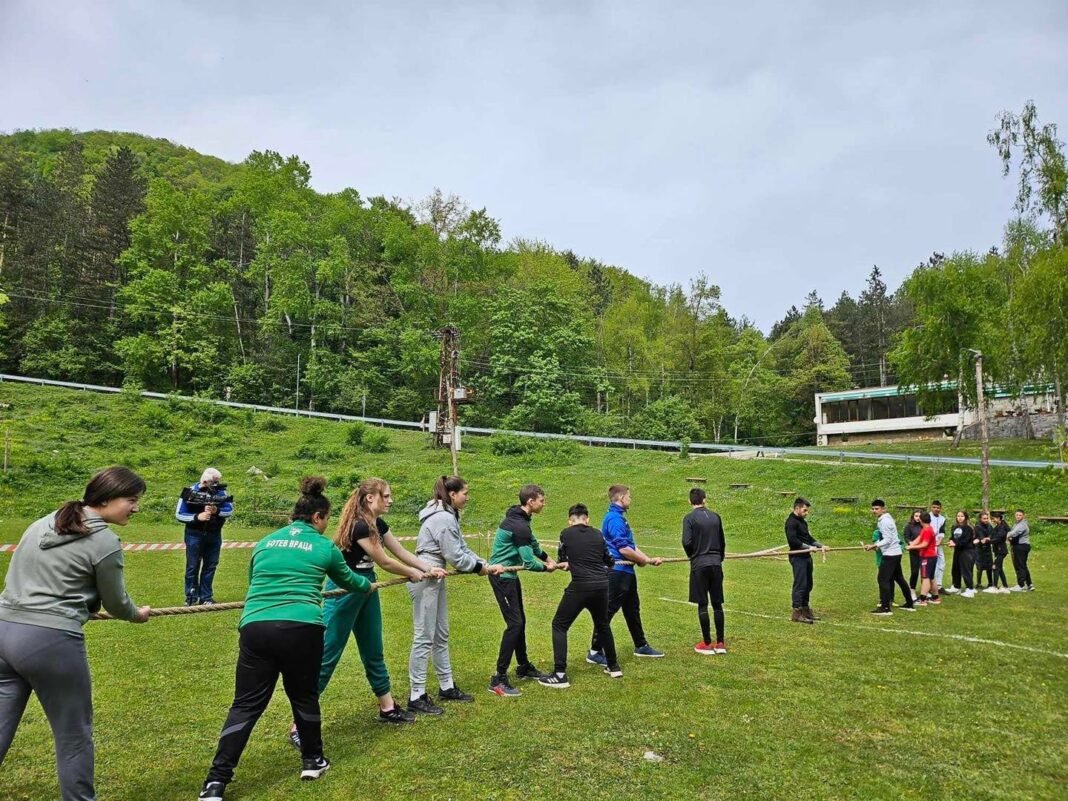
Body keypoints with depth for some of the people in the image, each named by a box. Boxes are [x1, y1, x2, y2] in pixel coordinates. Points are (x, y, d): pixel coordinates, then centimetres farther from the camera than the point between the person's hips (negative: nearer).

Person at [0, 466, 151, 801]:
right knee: (74, 735, 10)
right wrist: (138, 614, 22)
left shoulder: (42, 523, 12)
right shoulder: (104, 542, -10)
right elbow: (116, 604, 1)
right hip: (50, 641, -8)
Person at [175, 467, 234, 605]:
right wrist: (197, 517, -24)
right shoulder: (190, 492, -12)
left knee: (210, 566, 9)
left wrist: (216, 510, -26)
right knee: (193, 566, 4)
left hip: (214, 535, 3)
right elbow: (179, 514, -10)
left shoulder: (220, 492, -5)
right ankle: (191, 597, 16)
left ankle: (206, 597, 18)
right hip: (195, 535, -3)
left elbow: (230, 510, -7)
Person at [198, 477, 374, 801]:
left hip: (254, 626, 3)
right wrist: (368, 586, 48)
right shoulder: (324, 547, 9)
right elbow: (348, 579, 26)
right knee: (304, 696, 16)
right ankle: (312, 761, 33)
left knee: (246, 705, 9)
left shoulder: (264, 543, 18)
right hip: (301, 628, -3)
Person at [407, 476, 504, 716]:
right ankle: (417, 697, 3)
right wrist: (481, 567, -2)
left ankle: (447, 687, 28)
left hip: (434, 579, 11)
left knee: (441, 636, 17)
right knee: (424, 638, -5)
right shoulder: (443, 518, -19)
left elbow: (462, 548, 14)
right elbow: (455, 556, -17)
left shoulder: (448, 516, 14)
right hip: (425, 579, -11)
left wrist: (486, 565, 5)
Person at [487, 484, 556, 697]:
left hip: (508, 575, 10)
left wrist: (547, 558, 21)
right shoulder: (519, 525, -24)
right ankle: (499, 679, -7)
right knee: (514, 623, -12)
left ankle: (523, 667, 33)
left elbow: (532, 542, 23)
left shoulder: (518, 518, 8)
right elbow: (529, 562, -21)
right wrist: (546, 567, -3)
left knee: (520, 621, 17)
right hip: (502, 576, -10)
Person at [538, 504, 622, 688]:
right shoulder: (598, 534, 10)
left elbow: (561, 560, 15)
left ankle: (560, 675, 1)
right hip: (602, 585, 4)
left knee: (559, 625, 7)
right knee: (602, 625, 27)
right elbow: (609, 561, 20)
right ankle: (613, 666, 38)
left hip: (580, 586, -4)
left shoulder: (566, 534, 2)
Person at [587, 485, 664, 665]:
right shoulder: (614, 518, -18)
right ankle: (595, 652, 4)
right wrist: (646, 560, -10)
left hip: (626, 572, 11)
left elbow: (631, 545, 14)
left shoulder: (619, 517, 15)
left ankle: (641, 646, 34)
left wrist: (648, 559, 1)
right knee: (608, 611, -4)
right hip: (617, 572, -11)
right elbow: (623, 549, -24)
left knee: (632, 608, 20)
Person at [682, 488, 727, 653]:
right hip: (716, 564, 4)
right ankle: (720, 643, 14)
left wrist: (692, 555, 4)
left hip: (699, 565, -4)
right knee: (717, 603, 10)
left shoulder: (690, 518, -7)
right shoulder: (715, 517, 8)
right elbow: (722, 541, 14)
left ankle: (707, 643, 8)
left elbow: (686, 542, -15)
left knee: (702, 604, 3)